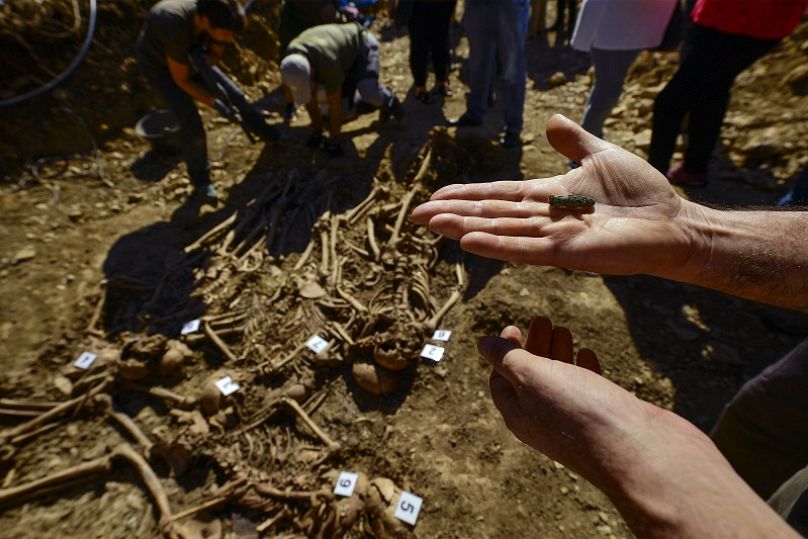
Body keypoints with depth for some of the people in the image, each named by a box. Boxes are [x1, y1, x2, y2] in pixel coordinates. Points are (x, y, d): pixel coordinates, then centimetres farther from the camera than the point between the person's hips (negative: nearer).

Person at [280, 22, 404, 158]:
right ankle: (378, 101, 24)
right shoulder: (292, 59, -23)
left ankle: (387, 100, 0)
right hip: (345, 58, 6)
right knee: (345, 111, -1)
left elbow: (334, 104, -32)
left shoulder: (327, 62, -43)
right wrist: (317, 131, -5)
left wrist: (334, 140, -23)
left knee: (370, 94, -35)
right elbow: (310, 99, -11)